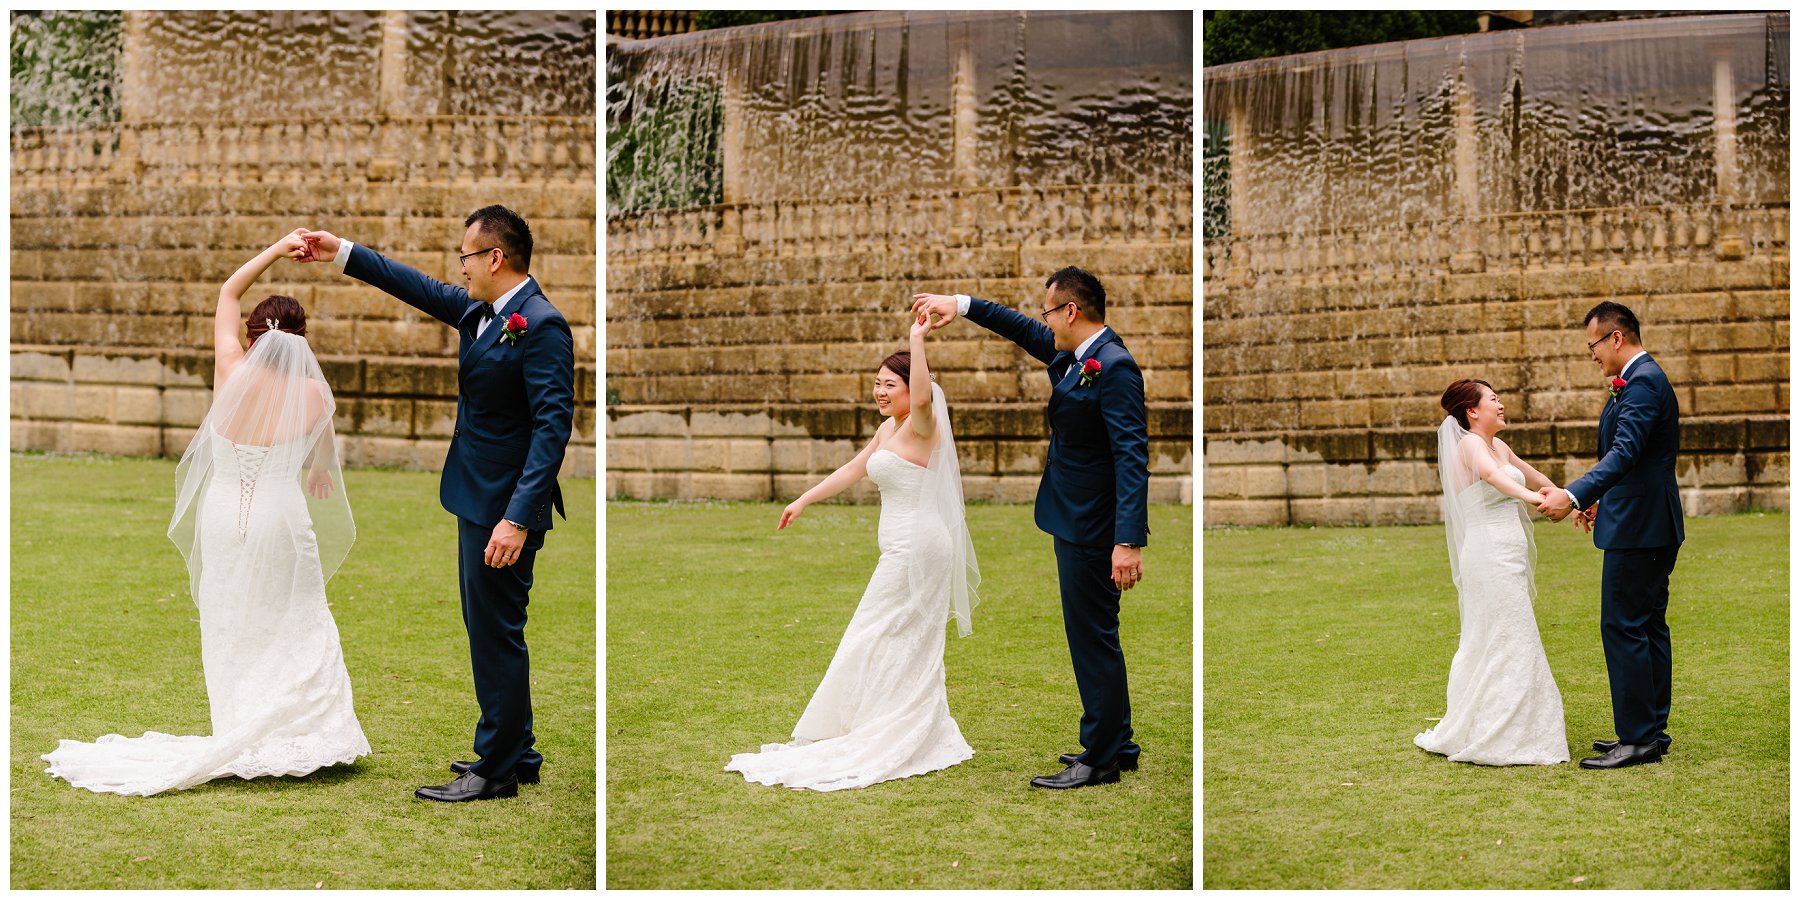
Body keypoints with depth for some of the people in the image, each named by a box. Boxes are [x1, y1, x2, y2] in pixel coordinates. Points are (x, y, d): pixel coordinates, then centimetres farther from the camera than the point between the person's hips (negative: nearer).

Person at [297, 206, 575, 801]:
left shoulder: (541, 326, -19)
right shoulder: (478, 310, 8)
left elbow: (553, 426, -24)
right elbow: (421, 289, 24)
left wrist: (518, 518, -28)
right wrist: (342, 254, 24)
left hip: (504, 509, -10)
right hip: (477, 502, 10)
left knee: (496, 635, -1)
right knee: (489, 632, 17)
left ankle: (497, 771, 9)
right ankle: (517, 754, 28)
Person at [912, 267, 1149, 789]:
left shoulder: (1114, 366, -20)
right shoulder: (1071, 356, 9)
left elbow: (1132, 456, -25)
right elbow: (1022, 330, 28)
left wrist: (1130, 541, -30)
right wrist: (961, 305, 22)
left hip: (1092, 530, -10)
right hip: (1074, 523, 10)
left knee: (1093, 639, -2)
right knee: (1093, 638, 17)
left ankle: (1100, 760, 7)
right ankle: (1116, 745, 27)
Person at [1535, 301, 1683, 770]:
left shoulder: (1643, 381, -17)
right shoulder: (1642, 378, 17)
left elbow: (1625, 452, -30)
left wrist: (1574, 496, -40)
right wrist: (1603, 499, 36)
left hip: (1637, 528, -11)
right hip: (1652, 525, 11)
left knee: (1623, 626, -9)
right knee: (1648, 626, 14)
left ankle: (1637, 737, -6)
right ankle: (1652, 731, 20)